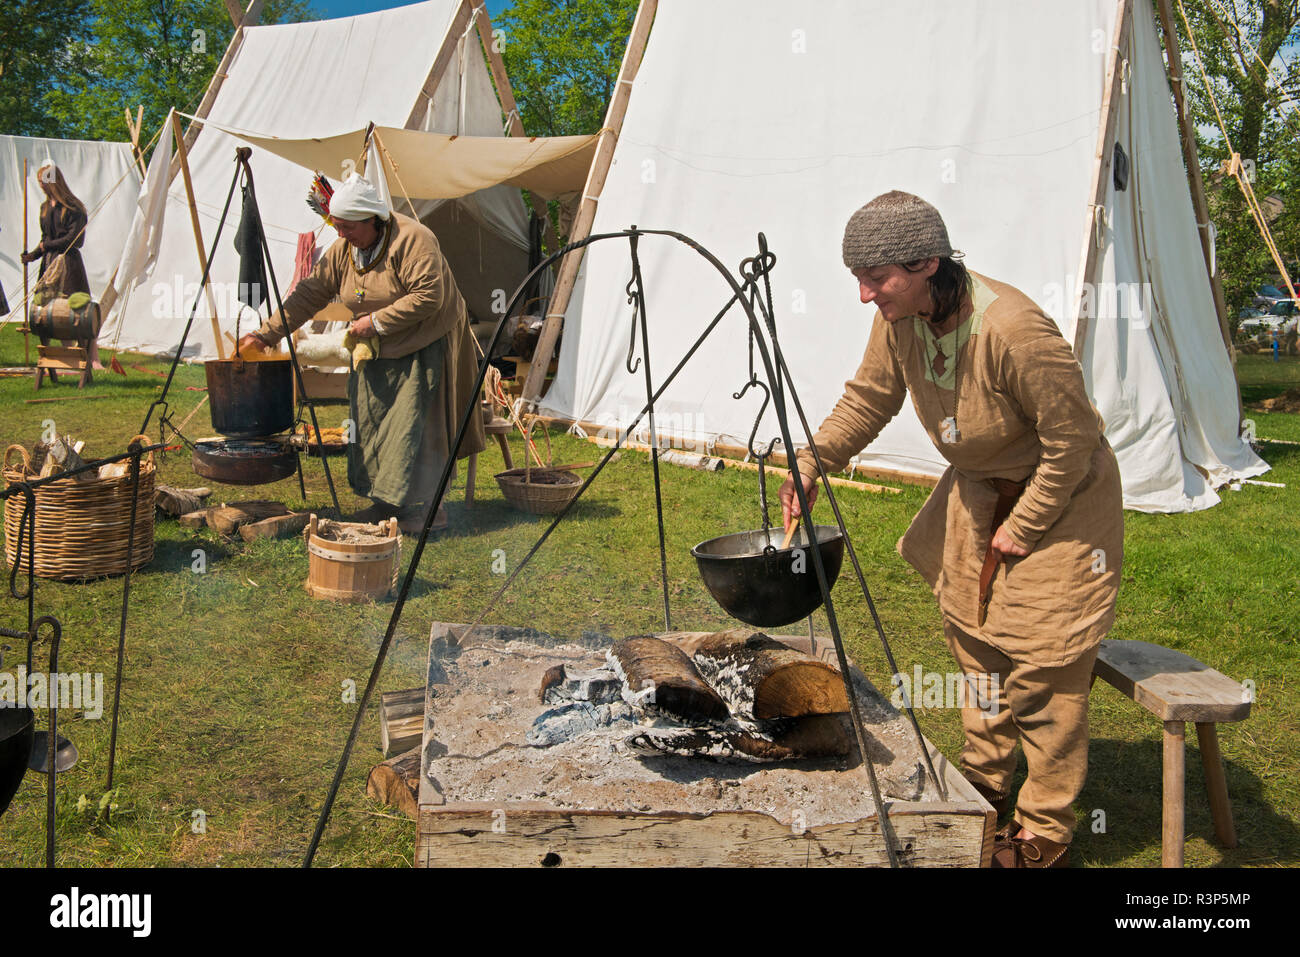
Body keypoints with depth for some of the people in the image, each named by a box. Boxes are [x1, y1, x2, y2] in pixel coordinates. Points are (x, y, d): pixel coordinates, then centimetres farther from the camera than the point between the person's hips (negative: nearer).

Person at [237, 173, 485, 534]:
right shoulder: (342, 251, 1)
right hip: (377, 350, 7)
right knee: (372, 421, 4)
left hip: (427, 345, -7)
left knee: (415, 423, -9)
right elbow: (309, 295, 2)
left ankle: (424, 508, 0)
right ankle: (386, 502, 14)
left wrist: (378, 322, -23)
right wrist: (266, 334, -5)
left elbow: (429, 297, -27)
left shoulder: (414, 240, -21)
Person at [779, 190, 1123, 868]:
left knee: (1040, 664, -3)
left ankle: (1043, 836, 13)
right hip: (977, 490, 8)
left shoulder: (1012, 330, -35)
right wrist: (810, 463, -12)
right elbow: (867, 400, 2)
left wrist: (1023, 526, -18)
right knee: (972, 635, 17)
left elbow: (1071, 441, -27)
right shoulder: (900, 319, -12)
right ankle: (984, 785, 37)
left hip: (1057, 497, -8)